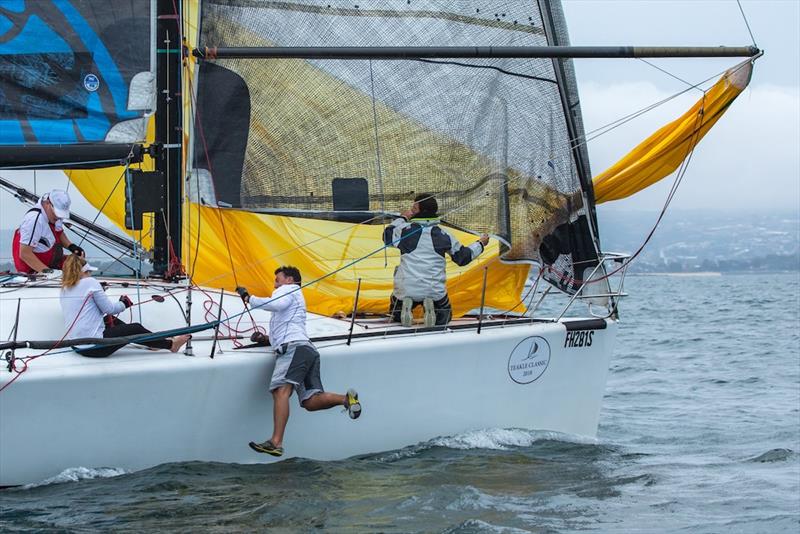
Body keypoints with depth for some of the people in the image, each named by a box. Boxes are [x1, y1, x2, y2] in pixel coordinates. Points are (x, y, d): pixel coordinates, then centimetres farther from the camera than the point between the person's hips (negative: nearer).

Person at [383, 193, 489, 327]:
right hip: (435, 290, 0)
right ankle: (430, 305, -9)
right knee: (443, 319, 24)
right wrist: (480, 244, 28)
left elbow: (387, 237, 15)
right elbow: (462, 256, 11)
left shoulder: (404, 230, -7)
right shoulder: (444, 235, -1)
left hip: (406, 289, 0)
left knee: (396, 315, 27)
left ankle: (406, 306, -8)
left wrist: (401, 219, 26)